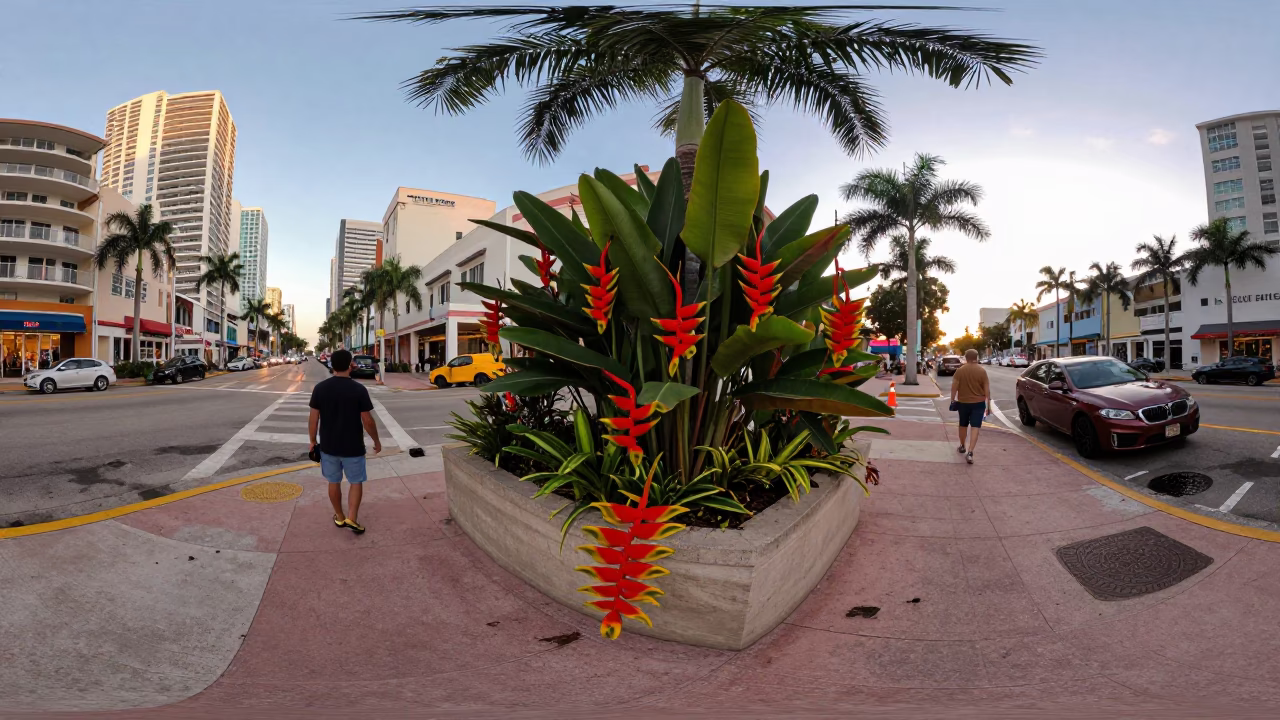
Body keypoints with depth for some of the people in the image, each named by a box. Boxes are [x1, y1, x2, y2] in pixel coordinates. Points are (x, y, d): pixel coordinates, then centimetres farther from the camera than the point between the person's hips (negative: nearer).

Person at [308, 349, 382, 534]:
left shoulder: (320, 388, -6)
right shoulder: (359, 389, -15)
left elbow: (313, 419, -1)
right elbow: (367, 421, -11)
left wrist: (313, 441, 13)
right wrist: (377, 441, 2)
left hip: (328, 446, 3)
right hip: (353, 447, -3)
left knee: (334, 482, 19)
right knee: (356, 482, 13)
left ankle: (339, 517, 31)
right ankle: (351, 518, 4)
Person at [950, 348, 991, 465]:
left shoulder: (960, 370, -6)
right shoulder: (982, 370, -6)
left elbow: (954, 387, -6)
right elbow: (987, 390, -5)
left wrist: (953, 399, 6)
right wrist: (988, 405, 1)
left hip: (963, 402, 1)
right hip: (978, 403, -1)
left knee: (963, 425, 19)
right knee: (975, 427, -5)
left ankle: (962, 446, 35)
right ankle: (970, 452, -16)